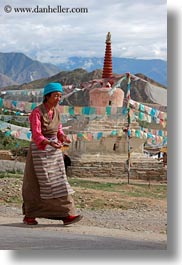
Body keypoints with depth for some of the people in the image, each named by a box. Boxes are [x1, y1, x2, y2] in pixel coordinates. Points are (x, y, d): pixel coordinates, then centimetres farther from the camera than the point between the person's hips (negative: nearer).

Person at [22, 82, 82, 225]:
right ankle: (29, 216, 16)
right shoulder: (37, 112, -16)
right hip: (39, 150, -6)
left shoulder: (56, 111, 5)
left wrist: (64, 137, -9)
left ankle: (66, 215, -3)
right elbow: (36, 136, -22)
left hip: (54, 150, 6)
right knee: (35, 185, 2)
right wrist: (50, 143, -38)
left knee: (59, 181, -1)